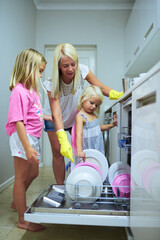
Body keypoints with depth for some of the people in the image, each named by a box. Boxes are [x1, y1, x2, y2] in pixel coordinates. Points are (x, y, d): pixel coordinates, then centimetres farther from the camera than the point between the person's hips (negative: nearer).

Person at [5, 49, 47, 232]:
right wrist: (27, 147, -27)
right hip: (23, 138, -10)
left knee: (33, 173, 23)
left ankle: (17, 202, 46)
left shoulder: (32, 90, 12)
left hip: (32, 138, 10)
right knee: (21, 178, 3)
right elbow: (18, 122, -24)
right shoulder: (19, 91, -19)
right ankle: (23, 220, 19)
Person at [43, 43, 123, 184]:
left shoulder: (82, 71, -24)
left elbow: (100, 87, -20)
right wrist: (63, 140, -49)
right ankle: (60, 186, 12)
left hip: (75, 115, 3)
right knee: (58, 151, -4)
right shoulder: (52, 84, -30)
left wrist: (118, 95, -40)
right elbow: (56, 114, -37)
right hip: (54, 118, -2)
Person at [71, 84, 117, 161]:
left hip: (99, 148, 7)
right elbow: (79, 134, -27)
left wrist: (111, 125, 15)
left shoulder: (94, 115, 11)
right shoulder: (80, 117, -15)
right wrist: (79, 150, -39)